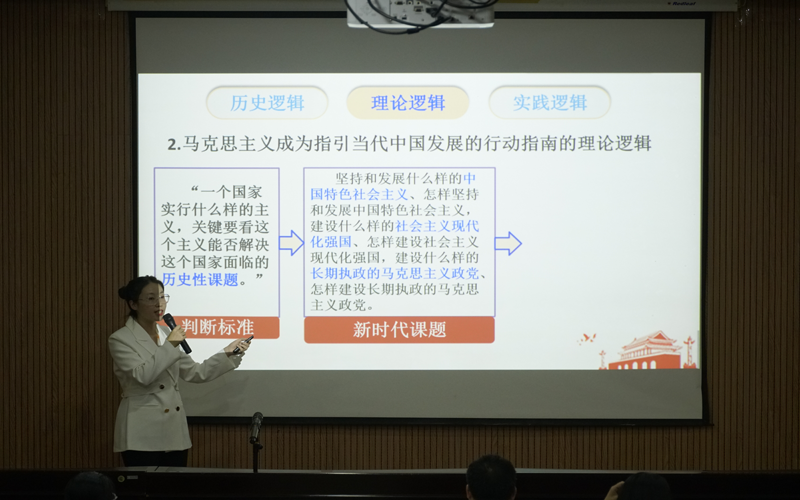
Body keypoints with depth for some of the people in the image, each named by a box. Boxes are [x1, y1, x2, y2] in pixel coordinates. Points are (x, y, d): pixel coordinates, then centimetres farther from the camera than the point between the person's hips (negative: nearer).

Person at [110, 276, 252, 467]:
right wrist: (169, 346, -16)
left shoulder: (166, 334, 13)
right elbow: (142, 375, -20)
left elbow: (194, 373, 13)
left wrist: (227, 354, 4)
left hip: (175, 433, 6)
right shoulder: (120, 339, -6)